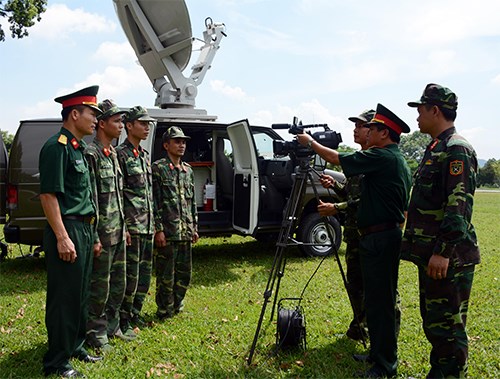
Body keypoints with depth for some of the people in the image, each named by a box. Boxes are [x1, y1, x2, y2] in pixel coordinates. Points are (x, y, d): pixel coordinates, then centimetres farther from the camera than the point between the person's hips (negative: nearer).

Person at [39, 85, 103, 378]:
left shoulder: (78, 148, 16)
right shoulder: (56, 147, -13)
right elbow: (48, 195, -18)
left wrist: (89, 233, 17)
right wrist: (62, 238, -21)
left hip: (84, 230, 10)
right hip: (67, 230, -9)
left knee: (81, 293, 17)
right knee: (64, 297, -1)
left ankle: (75, 346, 32)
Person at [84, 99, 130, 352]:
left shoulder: (113, 154, 14)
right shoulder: (90, 154, -14)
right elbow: (89, 200, -19)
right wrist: (94, 237, -20)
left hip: (118, 233, 9)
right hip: (103, 234, -9)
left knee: (118, 283, 17)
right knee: (99, 285, 2)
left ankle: (111, 326, 31)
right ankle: (96, 333, 17)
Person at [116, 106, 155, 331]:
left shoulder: (145, 155, 16)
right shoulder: (121, 154, -9)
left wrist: (153, 223, 16)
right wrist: (124, 227, -18)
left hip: (148, 227, 8)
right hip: (132, 226, -8)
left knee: (145, 273, 14)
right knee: (130, 274, -2)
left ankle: (135, 313, 28)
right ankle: (123, 319, 12)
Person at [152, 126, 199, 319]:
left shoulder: (188, 170, 14)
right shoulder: (158, 168, -6)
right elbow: (154, 201, -11)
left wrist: (194, 227, 14)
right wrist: (158, 229, -15)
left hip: (186, 231, 7)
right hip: (168, 231, -7)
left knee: (184, 273, 14)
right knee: (166, 274, 2)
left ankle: (176, 306, 30)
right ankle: (165, 312, 15)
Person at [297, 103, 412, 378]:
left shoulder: (381, 157, -14)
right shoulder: (399, 160, 16)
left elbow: (337, 158, -8)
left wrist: (311, 142, 7)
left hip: (379, 239, -10)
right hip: (390, 235, 10)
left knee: (380, 301, -4)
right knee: (377, 299, 16)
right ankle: (378, 353, 27)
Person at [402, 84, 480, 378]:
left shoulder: (456, 149, -14)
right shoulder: (435, 148, 17)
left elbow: (459, 205, -22)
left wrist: (443, 251, -25)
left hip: (449, 257, -10)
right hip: (431, 254, 10)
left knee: (448, 326, -1)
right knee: (432, 321, 19)